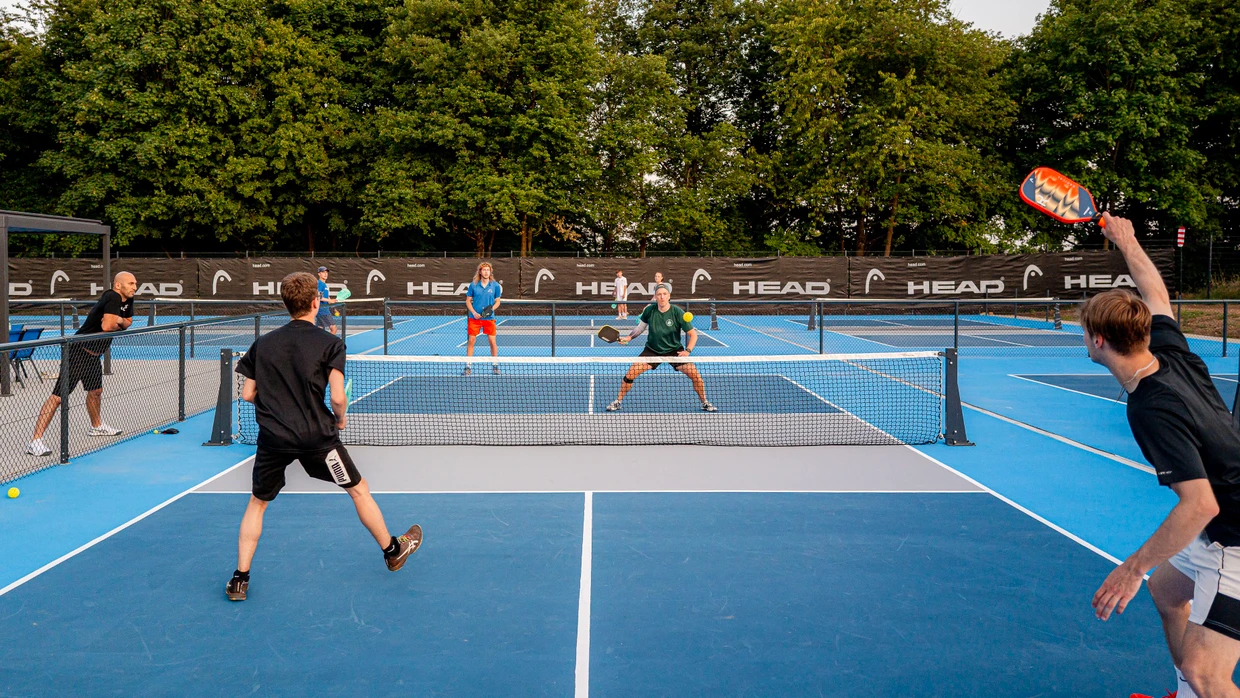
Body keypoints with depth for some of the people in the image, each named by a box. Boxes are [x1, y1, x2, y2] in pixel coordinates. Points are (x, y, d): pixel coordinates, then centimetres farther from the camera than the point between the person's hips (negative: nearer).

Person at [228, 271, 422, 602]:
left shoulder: (263, 343, 4)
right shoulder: (330, 343, -7)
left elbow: (247, 394, 6)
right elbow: (337, 397, -15)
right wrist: (341, 419, 5)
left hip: (273, 438, 3)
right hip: (317, 436, -3)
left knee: (257, 503, 20)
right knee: (359, 490, 17)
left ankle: (240, 580, 17)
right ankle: (392, 551, 31)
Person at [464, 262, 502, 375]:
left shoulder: (495, 285, 0)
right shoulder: (473, 285, -1)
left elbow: (497, 301, 6)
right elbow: (468, 301, 5)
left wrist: (492, 308, -13)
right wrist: (474, 313, -9)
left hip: (489, 318, 0)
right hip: (475, 318, 0)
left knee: (492, 341, -1)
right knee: (471, 341, 1)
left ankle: (495, 366, 13)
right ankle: (468, 366, 9)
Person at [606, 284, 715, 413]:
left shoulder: (678, 313, -18)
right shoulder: (649, 310, -12)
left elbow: (693, 334, -12)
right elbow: (641, 327, 9)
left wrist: (688, 351, -26)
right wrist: (629, 337, -3)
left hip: (674, 350, -1)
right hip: (652, 350, 1)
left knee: (695, 375, -13)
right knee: (630, 373, -13)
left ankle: (705, 402, 13)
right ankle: (618, 401, 9)